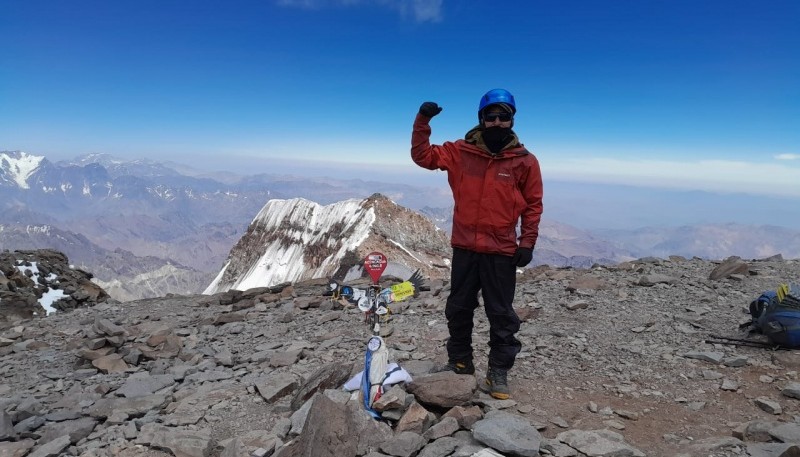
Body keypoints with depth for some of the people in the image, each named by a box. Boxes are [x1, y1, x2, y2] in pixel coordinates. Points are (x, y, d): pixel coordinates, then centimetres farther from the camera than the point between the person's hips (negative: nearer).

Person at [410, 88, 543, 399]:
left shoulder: (524, 161, -4)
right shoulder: (461, 152, 0)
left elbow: (533, 205, 1)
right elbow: (422, 156, 0)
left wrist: (527, 243, -4)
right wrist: (422, 122, -12)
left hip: (501, 251, -2)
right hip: (464, 247, 3)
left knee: (501, 314, 6)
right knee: (458, 309, 14)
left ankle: (499, 371, 21)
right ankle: (460, 362, 32)